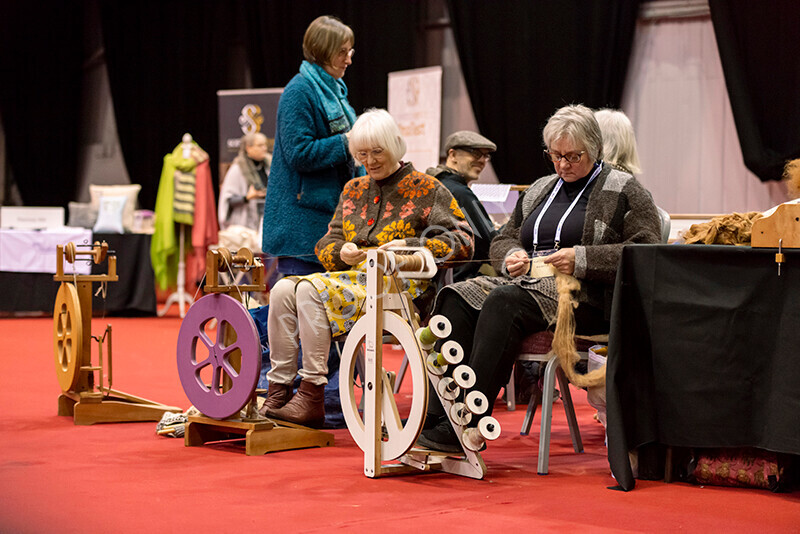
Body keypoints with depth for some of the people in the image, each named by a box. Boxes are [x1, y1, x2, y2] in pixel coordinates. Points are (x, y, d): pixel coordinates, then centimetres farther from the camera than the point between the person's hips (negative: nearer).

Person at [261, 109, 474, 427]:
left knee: (311, 291, -29)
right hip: (351, 278, 6)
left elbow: (462, 242, -5)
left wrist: (409, 247, -16)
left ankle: (311, 398, -28)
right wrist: (341, 252, -5)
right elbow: (327, 243, 20)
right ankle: (278, 390, -22)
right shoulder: (353, 190, 22)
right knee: (283, 290, -20)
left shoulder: (427, 190, 4)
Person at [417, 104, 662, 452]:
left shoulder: (623, 191, 4)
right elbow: (502, 240, 29)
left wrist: (582, 260, -16)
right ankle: (439, 416, -33)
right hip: (528, 283, 7)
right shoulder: (539, 190, 25)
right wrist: (511, 256, 4)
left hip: (587, 296, -7)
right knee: (456, 298, -21)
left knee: (504, 303, -34)